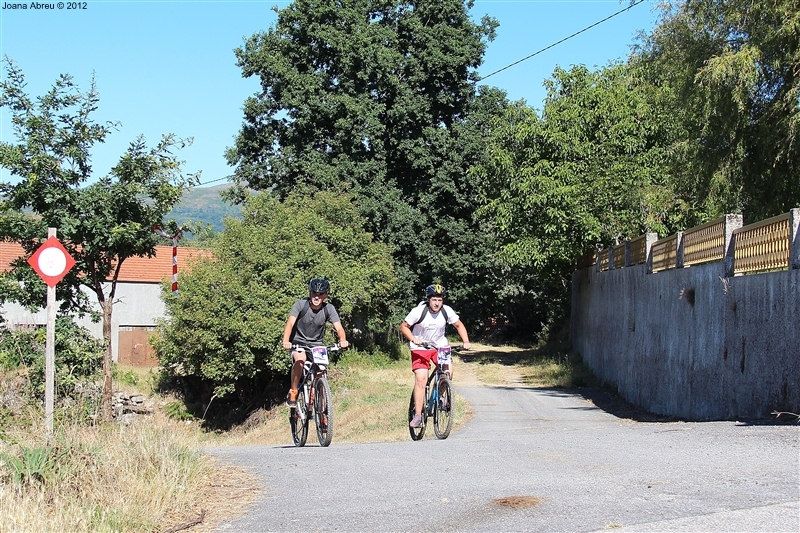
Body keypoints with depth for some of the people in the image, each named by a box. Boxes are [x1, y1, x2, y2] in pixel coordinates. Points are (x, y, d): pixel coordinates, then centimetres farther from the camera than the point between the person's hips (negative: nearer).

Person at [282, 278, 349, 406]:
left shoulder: (329, 308, -12)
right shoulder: (301, 304, -17)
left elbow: (338, 327, -21)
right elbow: (290, 323, -28)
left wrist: (343, 340, -44)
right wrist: (286, 341, -46)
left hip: (317, 344, 2)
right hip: (298, 342, -2)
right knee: (300, 360, -32)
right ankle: (293, 392, -14)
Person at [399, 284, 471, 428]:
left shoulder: (447, 311, -13)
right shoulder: (418, 311, -20)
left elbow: (459, 325, 2)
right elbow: (403, 327, -10)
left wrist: (466, 341, -13)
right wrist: (413, 339, -26)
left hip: (440, 345, 3)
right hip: (420, 347, -3)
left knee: (448, 370, -21)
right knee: (421, 379, -16)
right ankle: (417, 415, -11)